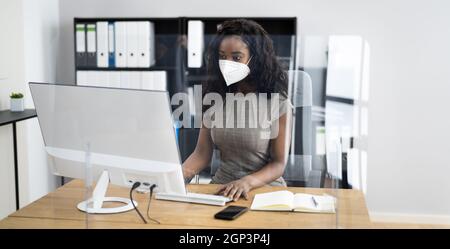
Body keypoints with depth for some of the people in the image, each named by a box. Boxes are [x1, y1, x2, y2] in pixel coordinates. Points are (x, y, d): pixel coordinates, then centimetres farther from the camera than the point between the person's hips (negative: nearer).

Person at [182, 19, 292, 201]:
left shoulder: (278, 103, -8)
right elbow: (202, 154, 3)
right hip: (222, 187, 4)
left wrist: (248, 182, -26)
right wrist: (176, 177, -16)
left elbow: (279, 163, -7)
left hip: (264, 188, -3)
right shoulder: (215, 97, 4)